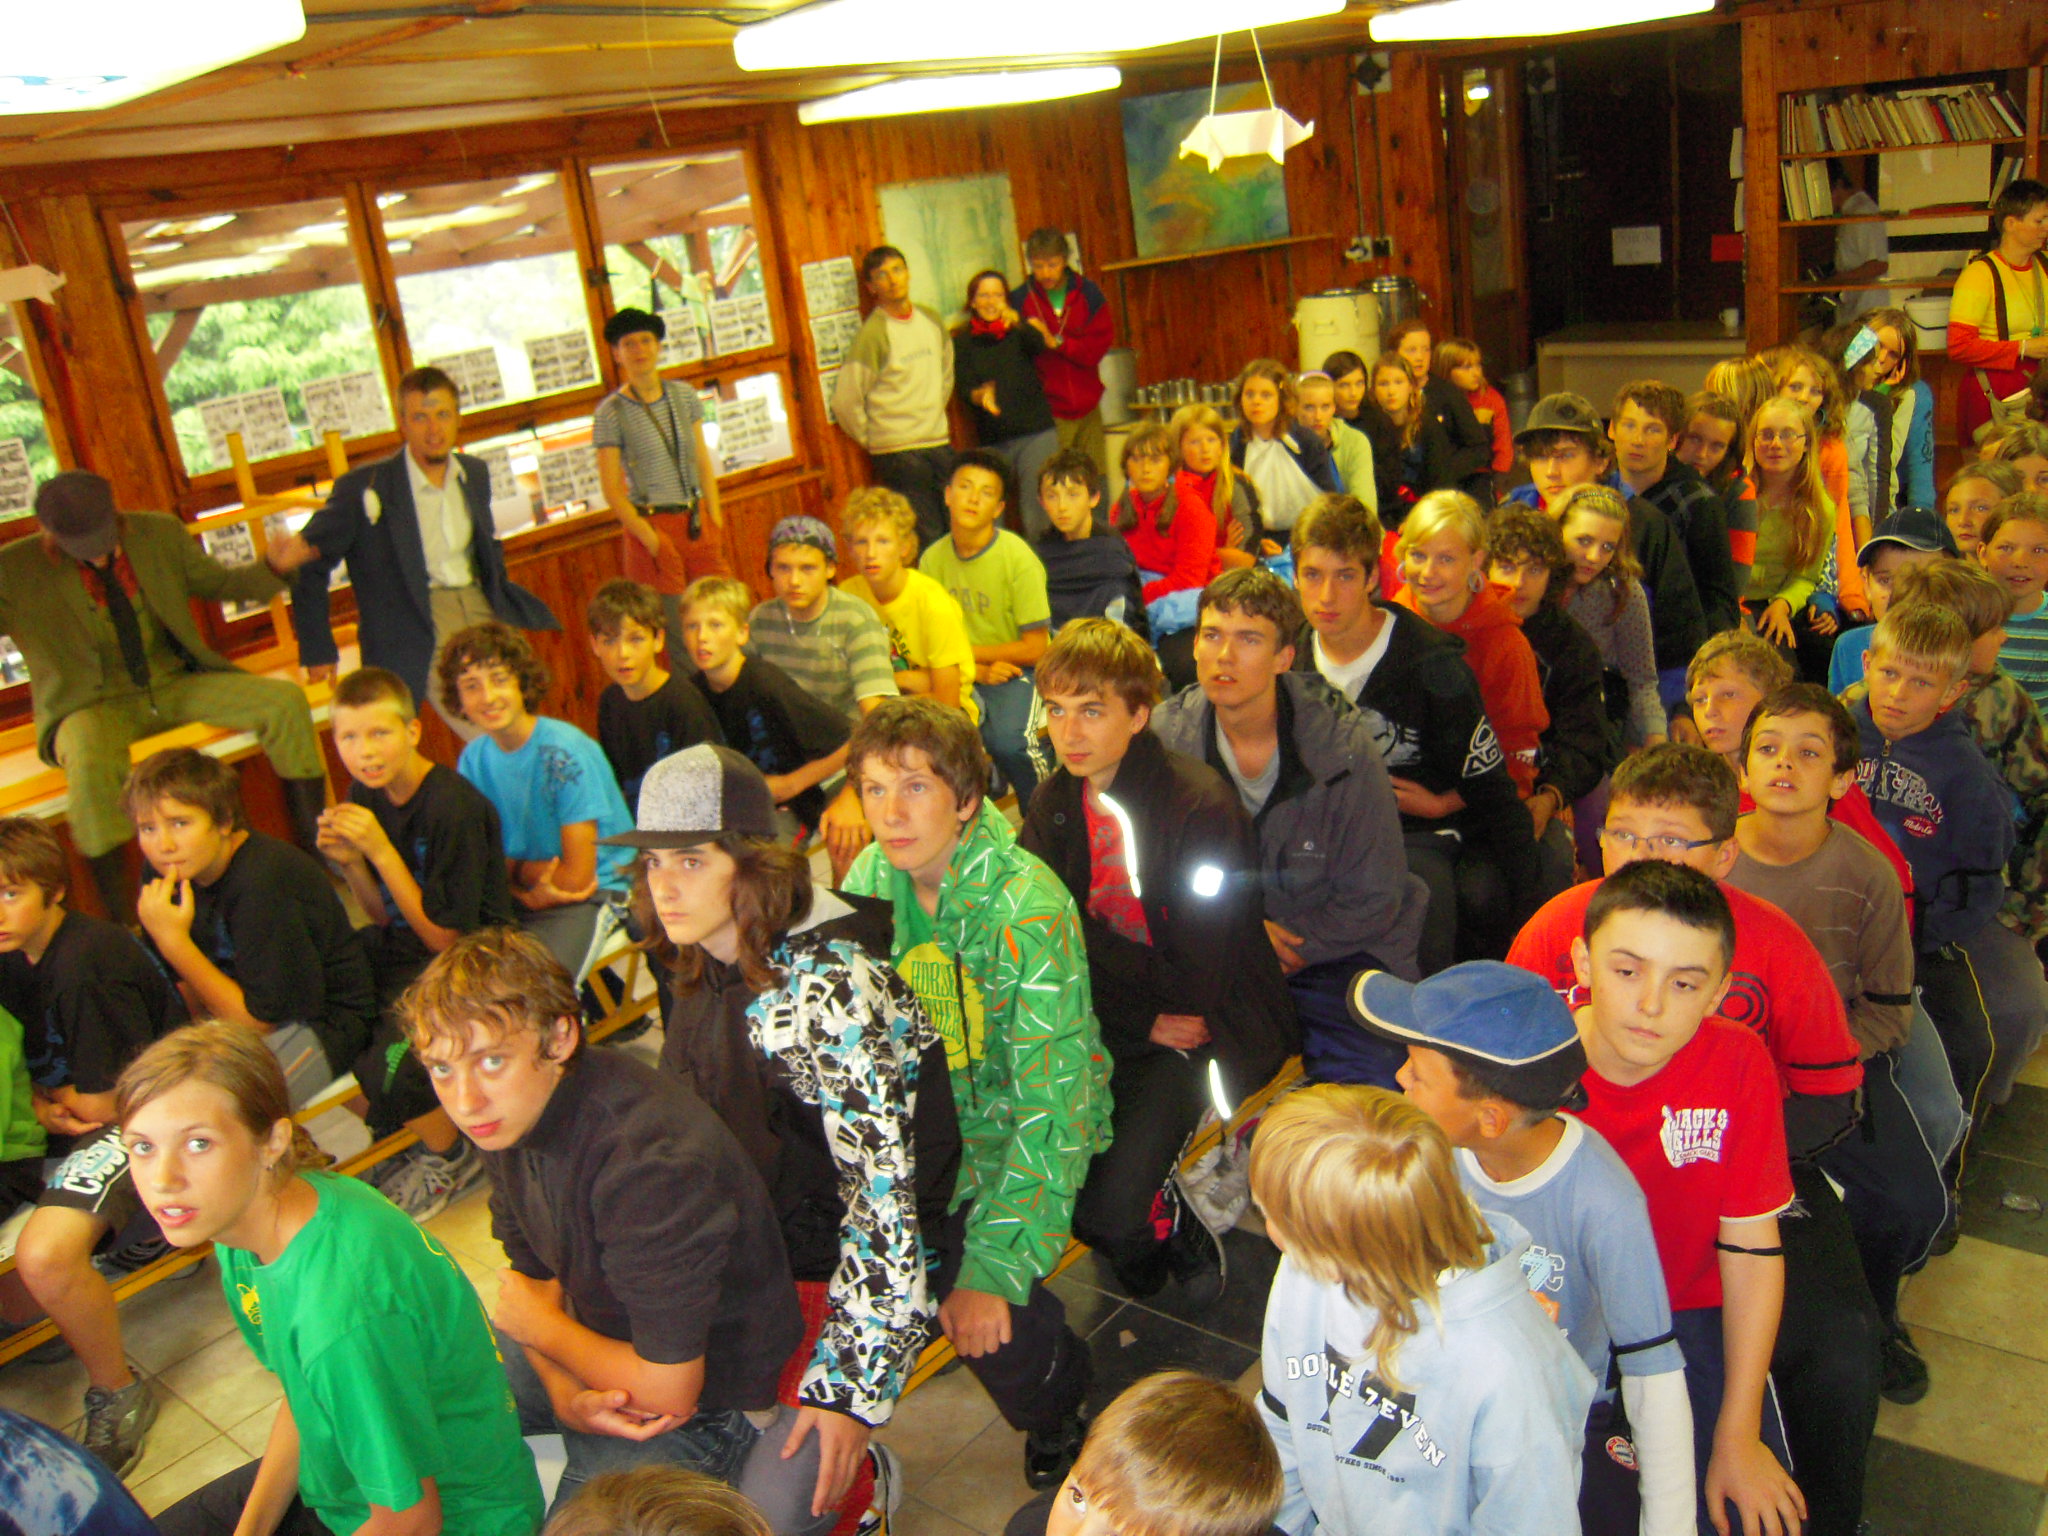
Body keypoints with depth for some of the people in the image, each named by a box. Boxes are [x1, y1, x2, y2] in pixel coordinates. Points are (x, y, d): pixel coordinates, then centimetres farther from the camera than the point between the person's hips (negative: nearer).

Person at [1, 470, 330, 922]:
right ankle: (120, 924, -28)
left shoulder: (159, 534, 0)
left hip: (178, 683, 4)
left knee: (285, 701, -17)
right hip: (94, 704, -3)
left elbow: (218, 582, 12)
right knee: (91, 761, -38)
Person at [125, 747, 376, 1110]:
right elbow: (190, 995, 4)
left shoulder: (264, 882, -27)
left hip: (323, 1021, -8)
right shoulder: (172, 874, -4)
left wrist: (174, 942, -24)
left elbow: (259, 1019, -21)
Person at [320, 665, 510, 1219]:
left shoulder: (453, 807, -23)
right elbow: (383, 918, 10)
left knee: (388, 1063, -27)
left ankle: (451, 1159, 7)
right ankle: (390, 1138, 20)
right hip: (405, 949, 9)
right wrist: (350, 863, -11)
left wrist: (380, 850, -24)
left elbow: (443, 936, -20)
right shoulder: (368, 794, 1)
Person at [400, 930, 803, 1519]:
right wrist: (566, 1394, -17)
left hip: (701, 1403, -7)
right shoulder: (509, 1114, -10)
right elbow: (535, 1277, 3)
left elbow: (667, 1389, -29)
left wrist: (538, 1326, -12)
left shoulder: (649, 1161, -36)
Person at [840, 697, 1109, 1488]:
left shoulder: (1028, 908, -25)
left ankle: (1054, 1404, 16)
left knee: (983, 1305, -20)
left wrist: (993, 1267, -28)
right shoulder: (871, 879, -7)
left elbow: (1052, 1102, -25)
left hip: (1024, 1133, -5)